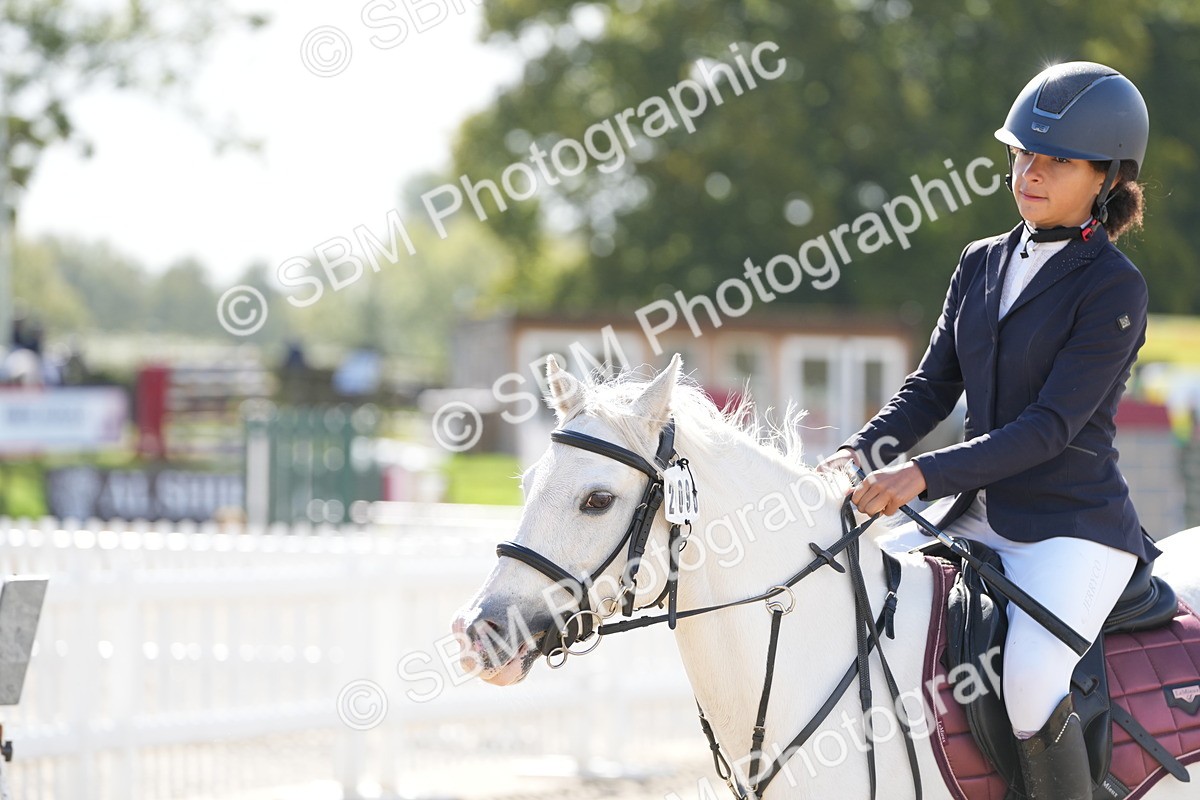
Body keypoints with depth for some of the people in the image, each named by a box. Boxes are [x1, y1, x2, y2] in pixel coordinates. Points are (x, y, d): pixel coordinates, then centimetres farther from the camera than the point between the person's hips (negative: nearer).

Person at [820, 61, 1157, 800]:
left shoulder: (1114, 288, -11)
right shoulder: (984, 263, 11)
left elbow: (1051, 425, -18)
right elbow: (934, 386, 12)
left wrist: (924, 475, -26)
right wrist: (862, 453, -8)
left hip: (1075, 525, -7)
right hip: (978, 517, 8)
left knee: (1031, 685, -30)